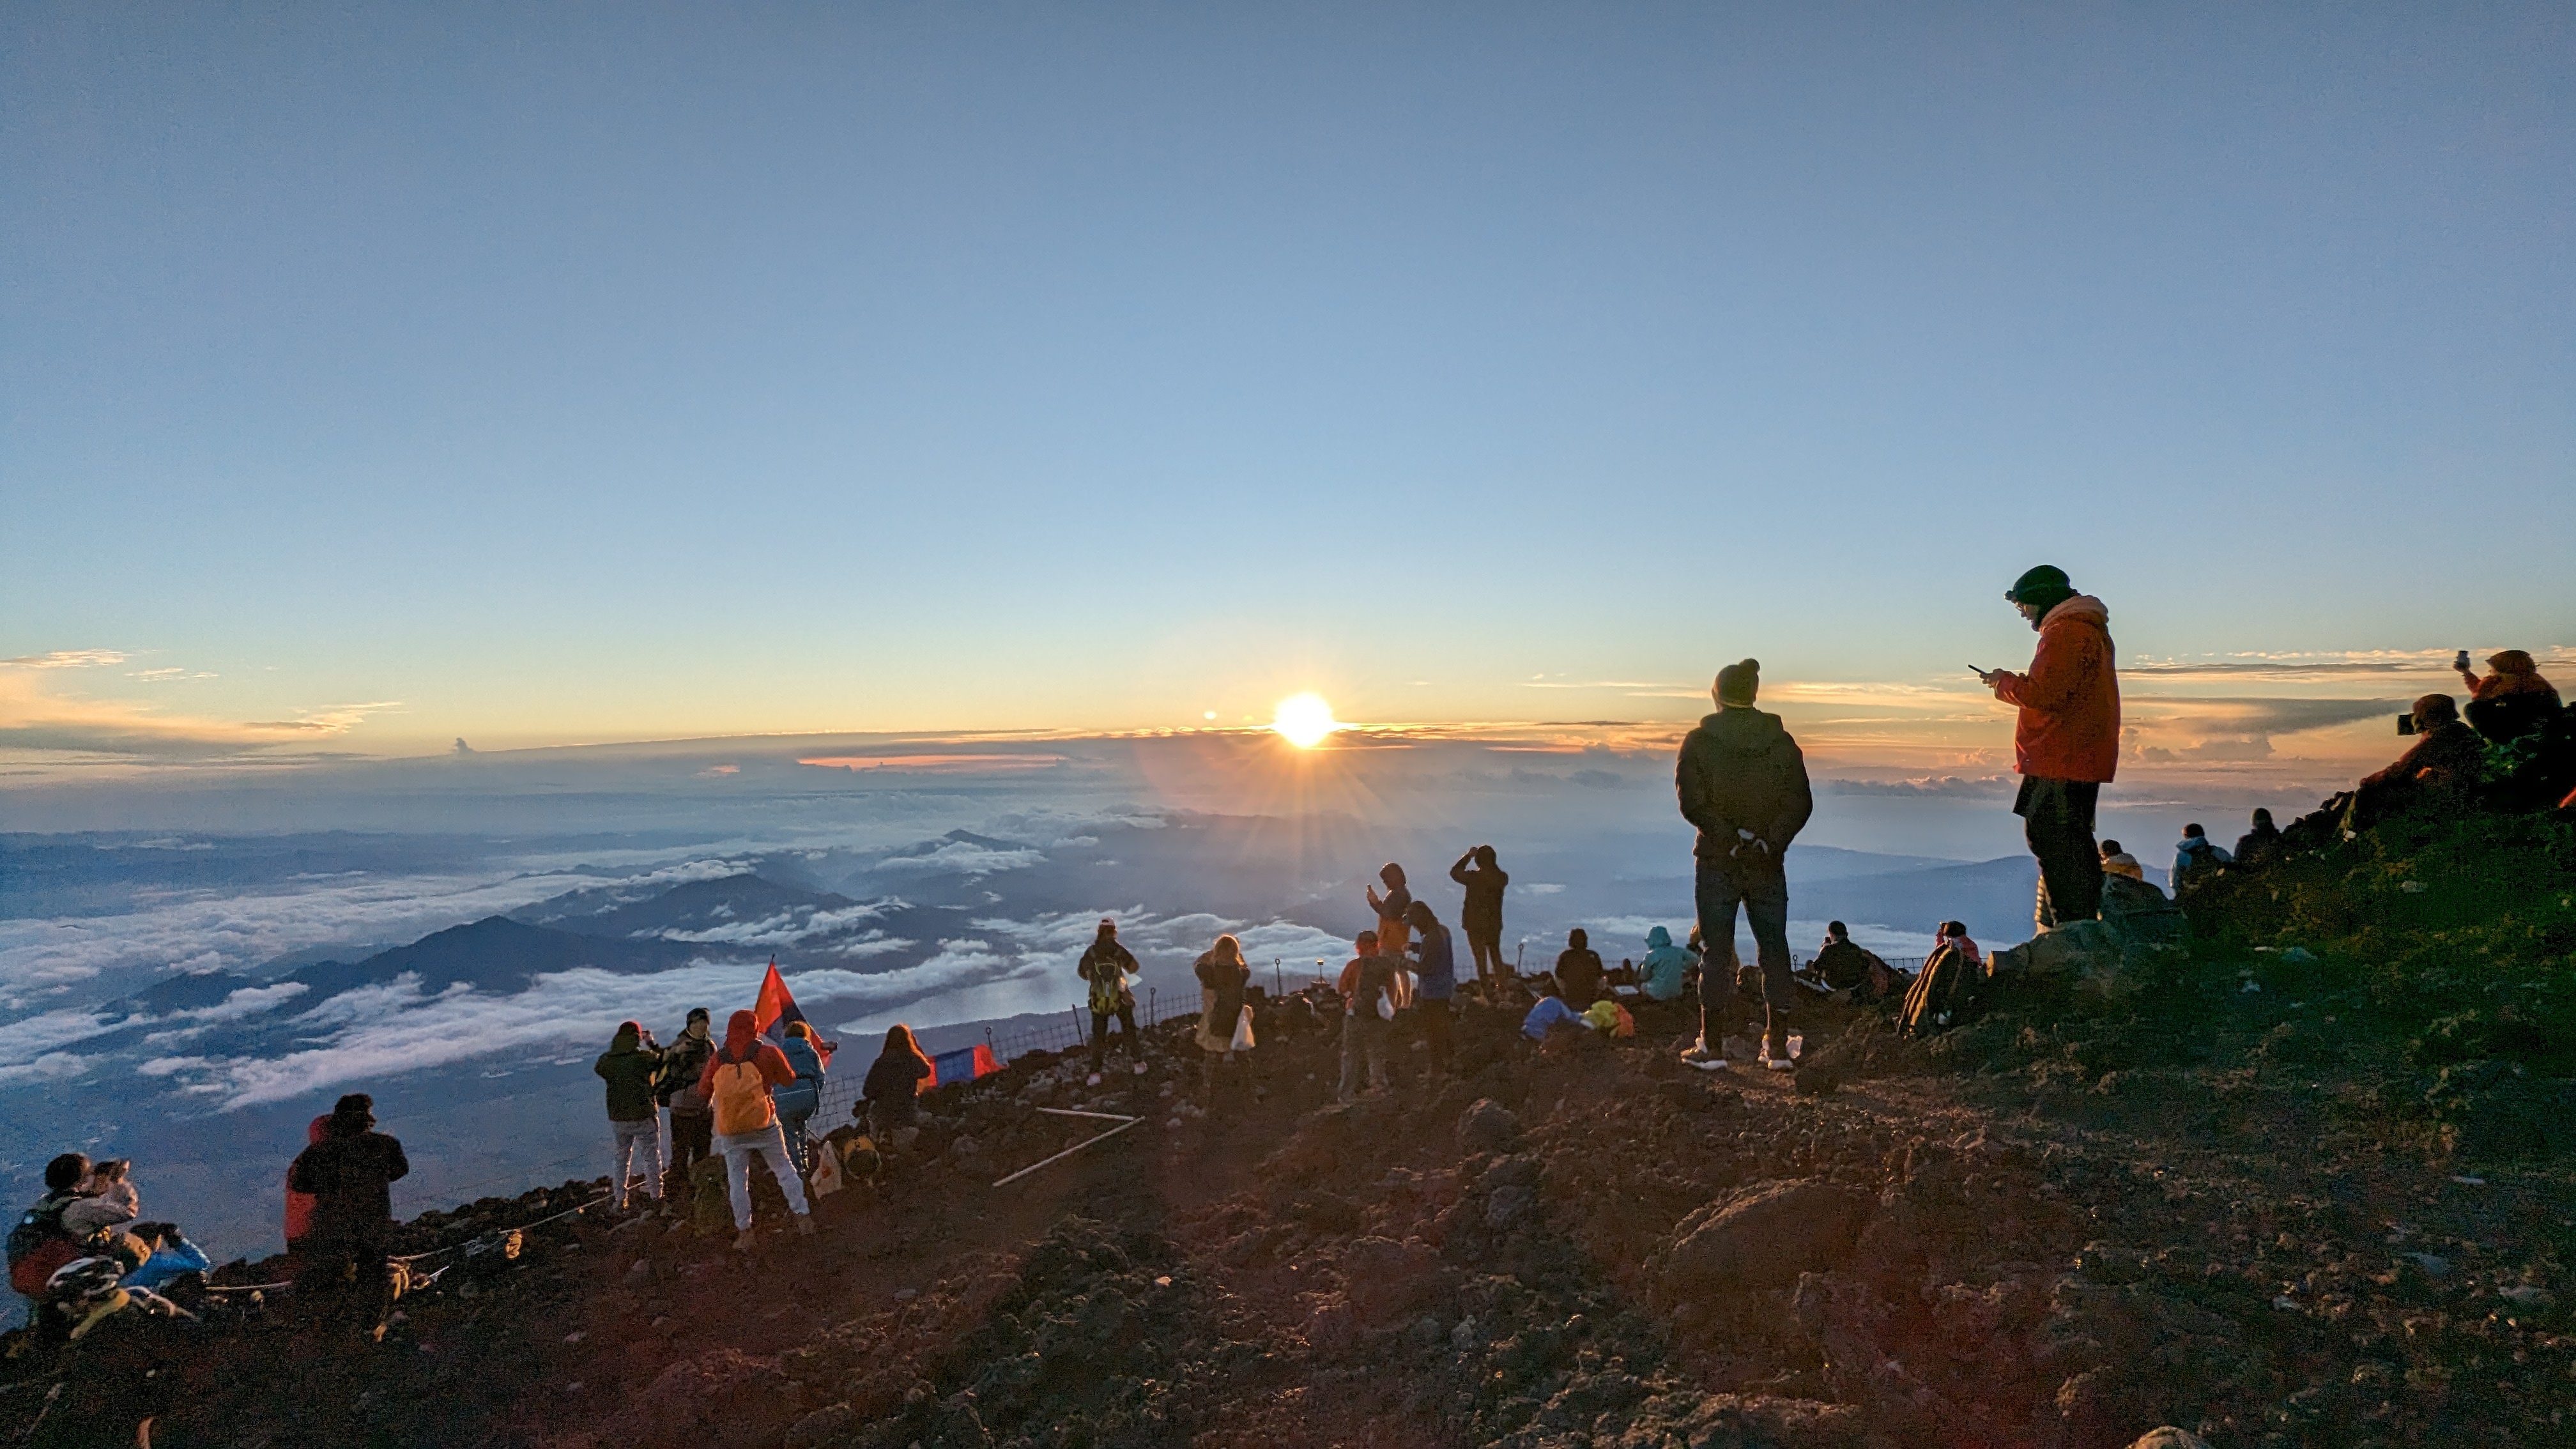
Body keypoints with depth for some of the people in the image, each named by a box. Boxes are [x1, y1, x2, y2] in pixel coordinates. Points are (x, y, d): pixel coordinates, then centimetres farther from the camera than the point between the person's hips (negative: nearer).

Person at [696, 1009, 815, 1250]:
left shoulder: (717, 1058, -1)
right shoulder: (768, 1053, -5)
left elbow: (703, 1090, 8)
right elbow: (789, 1079, 7)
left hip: (731, 1131, 1)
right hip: (764, 1125, -1)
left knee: (737, 1180, 9)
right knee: (785, 1170, 11)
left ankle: (744, 1233, 9)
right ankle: (803, 1219, 8)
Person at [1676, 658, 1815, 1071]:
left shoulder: (1699, 741, -4)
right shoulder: (1781, 741, 3)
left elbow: (1692, 802, -15)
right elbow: (1800, 803, -4)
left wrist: (1731, 839, -14)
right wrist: (1769, 843, -11)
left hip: (1716, 861, -2)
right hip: (1768, 865, 2)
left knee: (1716, 952, 4)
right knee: (1774, 948, 10)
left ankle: (1712, 1045, 7)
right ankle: (1777, 1046, 13)